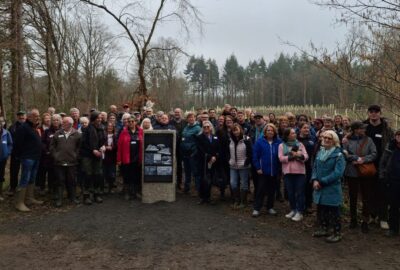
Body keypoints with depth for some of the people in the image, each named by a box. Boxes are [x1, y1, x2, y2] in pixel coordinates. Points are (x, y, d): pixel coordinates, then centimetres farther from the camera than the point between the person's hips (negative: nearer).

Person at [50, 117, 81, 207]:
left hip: (72, 162, -1)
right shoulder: (57, 133, 5)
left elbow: (79, 147, 4)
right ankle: (59, 199, 12)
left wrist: (76, 156, -3)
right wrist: (55, 155, 0)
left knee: (72, 181, 9)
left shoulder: (77, 134, 1)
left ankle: (73, 197, 22)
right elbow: (52, 146, 9)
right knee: (60, 181, 5)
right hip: (59, 162, 1)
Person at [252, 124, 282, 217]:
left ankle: (270, 207, 26)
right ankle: (256, 208, 9)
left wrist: (280, 167, 0)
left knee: (272, 190, 13)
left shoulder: (279, 142, -1)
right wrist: (258, 167, -10)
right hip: (263, 171, -2)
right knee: (261, 190, 2)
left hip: (274, 171, 3)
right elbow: (255, 155, -6)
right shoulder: (260, 141, -6)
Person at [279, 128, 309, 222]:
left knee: (300, 192, -1)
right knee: (290, 192, 9)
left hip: (300, 171, -1)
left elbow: (306, 156, -1)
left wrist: (300, 155, -21)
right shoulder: (282, 145, 4)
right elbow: (281, 158, -6)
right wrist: (292, 156, -13)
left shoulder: (300, 144, 7)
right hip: (287, 172, 1)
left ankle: (300, 212, 6)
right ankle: (293, 210, 24)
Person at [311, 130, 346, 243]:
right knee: (321, 209, 15)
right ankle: (323, 229, 32)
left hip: (332, 189, -6)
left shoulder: (338, 155, -11)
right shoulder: (320, 153, 10)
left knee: (333, 212, 2)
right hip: (319, 188, 6)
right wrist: (314, 180, -7)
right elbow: (315, 167, 11)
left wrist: (322, 181, -19)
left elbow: (338, 173, -19)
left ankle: (337, 233, 15)